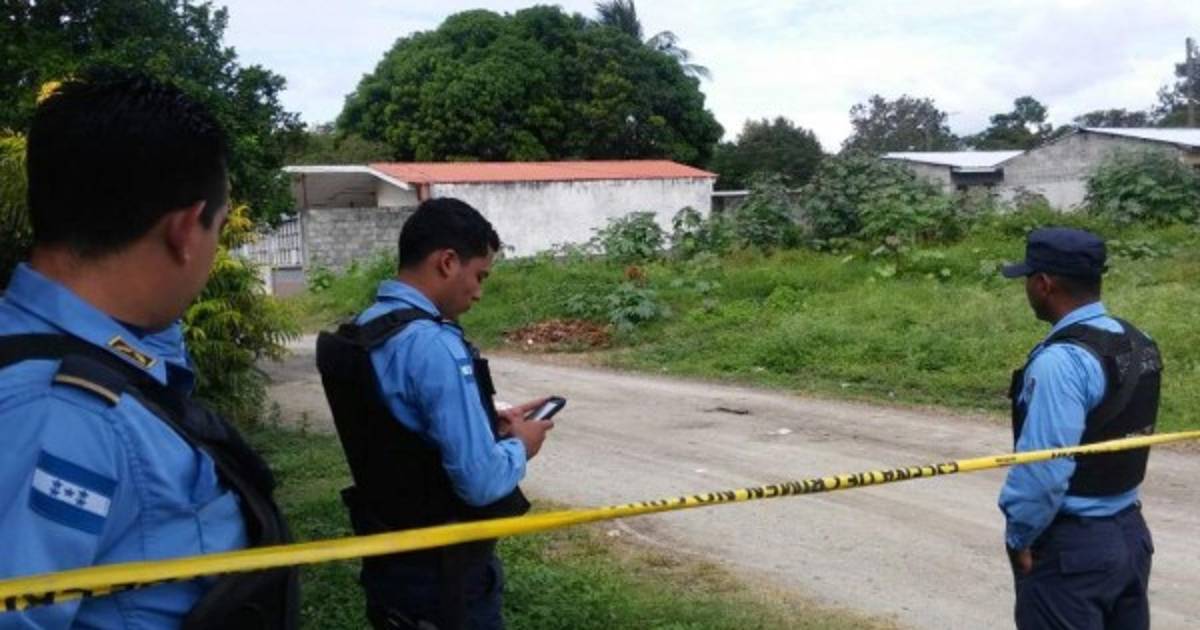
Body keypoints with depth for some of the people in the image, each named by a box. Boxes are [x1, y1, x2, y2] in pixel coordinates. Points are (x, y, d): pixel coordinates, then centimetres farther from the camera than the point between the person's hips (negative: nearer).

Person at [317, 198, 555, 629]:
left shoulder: (362, 330, 3)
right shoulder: (434, 345, -25)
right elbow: (481, 482, -27)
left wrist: (490, 424, 9)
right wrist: (519, 446, -7)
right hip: (442, 572, -8)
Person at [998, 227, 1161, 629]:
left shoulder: (1061, 360, -23)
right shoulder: (1139, 344, 3)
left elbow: (1044, 471, -24)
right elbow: (1124, 438, 8)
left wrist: (1019, 537, -11)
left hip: (1070, 546, -8)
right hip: (1130, 531, 8)